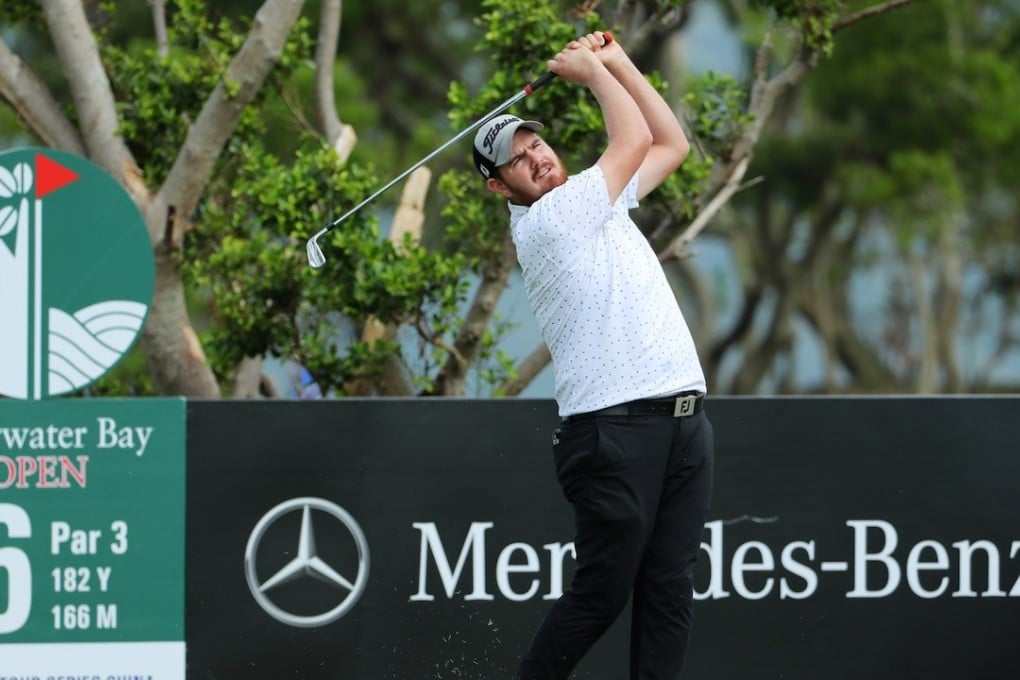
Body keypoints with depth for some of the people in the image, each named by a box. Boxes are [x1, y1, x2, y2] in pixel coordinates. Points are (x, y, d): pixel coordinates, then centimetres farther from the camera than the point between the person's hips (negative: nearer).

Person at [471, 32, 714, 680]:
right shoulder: (544, 221, -7)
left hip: (684, 417, 8)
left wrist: (617, 61, 22)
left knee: (670, 590, 1)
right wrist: (593, 70, 8)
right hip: (616, 426, -8)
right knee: (602, 593, -7)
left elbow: (672, 145, 28)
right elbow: (636, 140, -6)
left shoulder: (596, 202, 20)